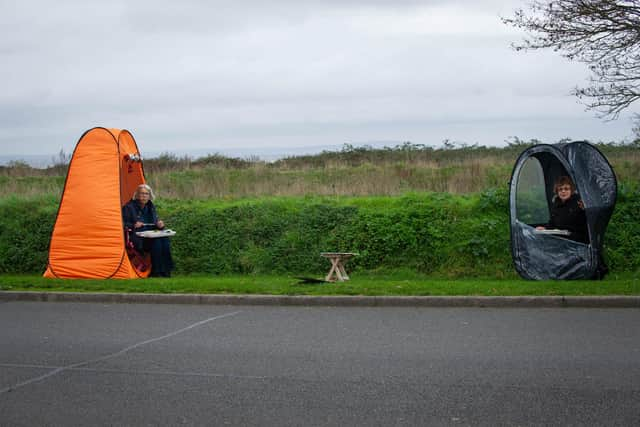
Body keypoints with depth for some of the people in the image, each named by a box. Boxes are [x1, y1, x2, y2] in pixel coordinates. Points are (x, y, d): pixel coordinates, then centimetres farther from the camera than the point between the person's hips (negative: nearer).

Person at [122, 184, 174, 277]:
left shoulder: (150, 207, 15)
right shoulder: (129, 207, -4)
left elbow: (156, 221, 22)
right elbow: (123, 225, -5)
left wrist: (159, 224, -1)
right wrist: (133, 226, -22)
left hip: (150, 236, 6)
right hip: (136, 239, -6)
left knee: (164, 239, -24)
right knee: (156, 242, -31)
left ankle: (165, 271, -21)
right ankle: (156, 273, -24)